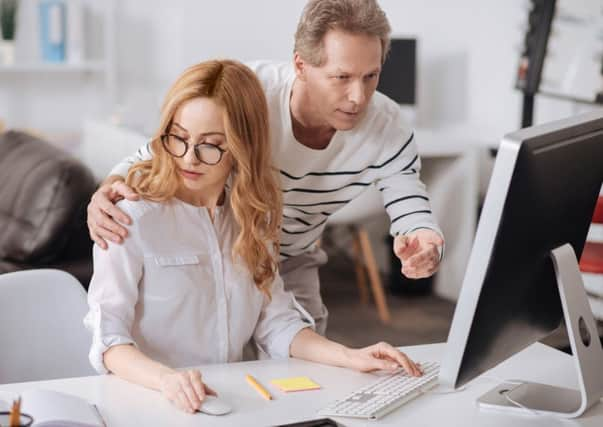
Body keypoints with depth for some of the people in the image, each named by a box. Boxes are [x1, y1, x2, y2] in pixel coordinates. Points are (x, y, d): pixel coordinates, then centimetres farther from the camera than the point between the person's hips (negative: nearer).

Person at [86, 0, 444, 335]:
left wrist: (425, 247, -47)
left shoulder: (387, 128, -24)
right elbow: (150, 160, -24)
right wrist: (107, 193, -47)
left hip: (291, 263, 3)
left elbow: (414, 213, -21)